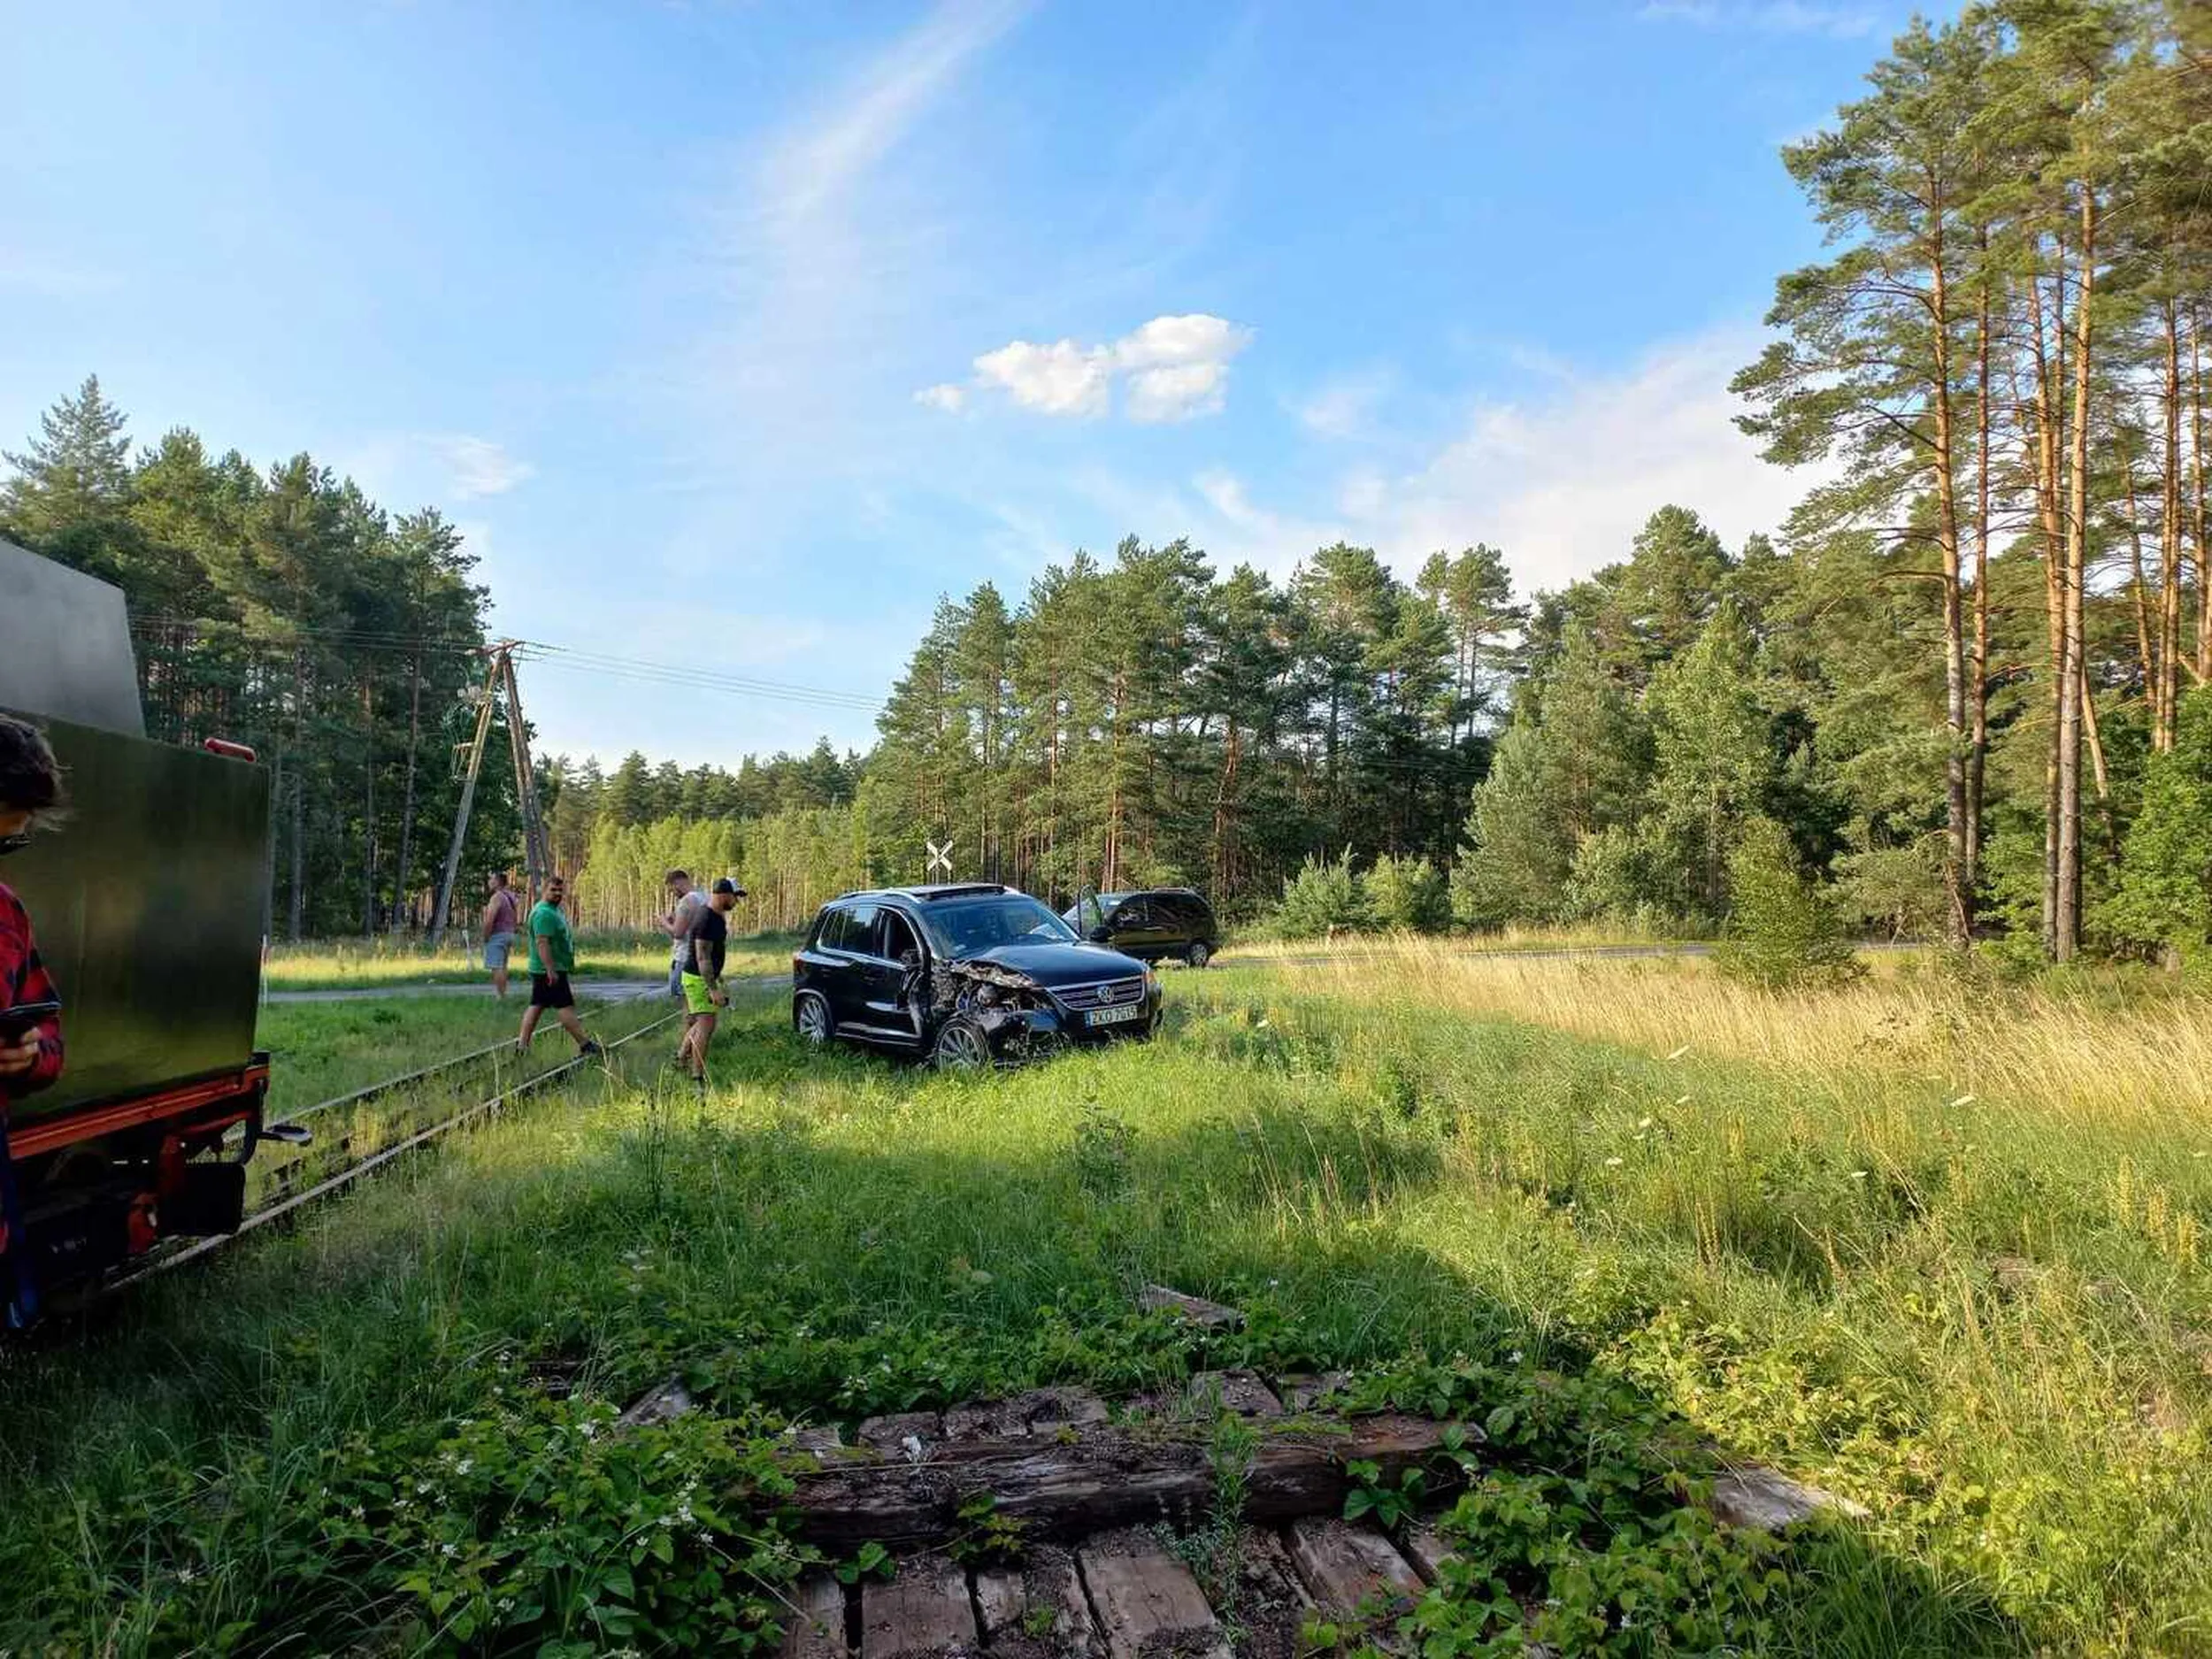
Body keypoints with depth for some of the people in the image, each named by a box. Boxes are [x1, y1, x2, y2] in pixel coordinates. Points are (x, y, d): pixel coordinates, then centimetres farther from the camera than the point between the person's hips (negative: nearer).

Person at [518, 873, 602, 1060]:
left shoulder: (554, 910, 17)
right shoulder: (544, 913, -18)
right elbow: (542, 942, -25)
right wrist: (551, 969, -28)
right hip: (549, 970, -11)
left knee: (536, 1006, 12)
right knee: (565, 1007, -6)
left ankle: (523, 1044, 15)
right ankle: (585, 1044, -4)